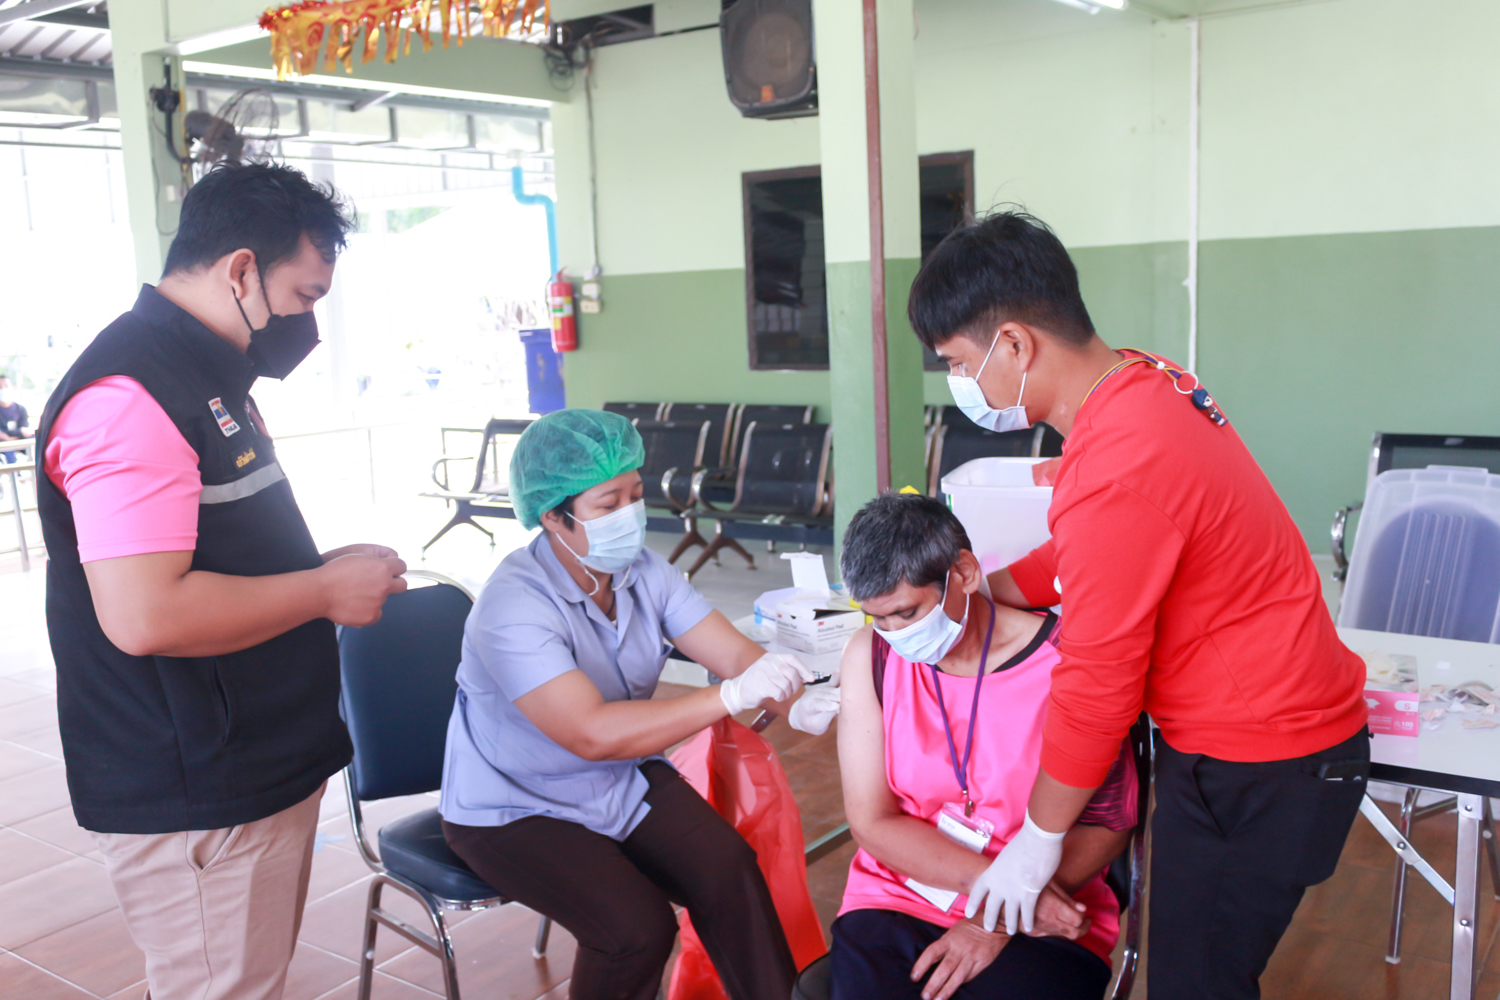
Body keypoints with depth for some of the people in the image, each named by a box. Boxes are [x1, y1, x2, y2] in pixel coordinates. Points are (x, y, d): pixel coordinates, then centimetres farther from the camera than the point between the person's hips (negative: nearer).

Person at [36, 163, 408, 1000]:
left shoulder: (212, 380, 14)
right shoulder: (131, 396, -21)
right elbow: (145, 615, -30)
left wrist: (325, 567, 8)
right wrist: (326, 592, -19)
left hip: (263, 767, 10)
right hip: (196, 803, -10)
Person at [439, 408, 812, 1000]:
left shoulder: (643, 571, -5)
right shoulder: (513, 607, -27)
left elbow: (734, 652, -11)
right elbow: (591, 733, -36)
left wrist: (793, 688, -33)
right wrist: (732, 697, -42)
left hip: (624, 782, 5)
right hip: (517, 812, -5)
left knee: (730, 871, -18)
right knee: (638, 927, -25)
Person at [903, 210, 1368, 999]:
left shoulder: (1116, 475, -30)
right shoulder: (1144, 380, -2)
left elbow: (1096, 684, -21)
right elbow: (1080, 562, 12)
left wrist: (1038, 840, -7)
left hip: (1257, 768, -9)